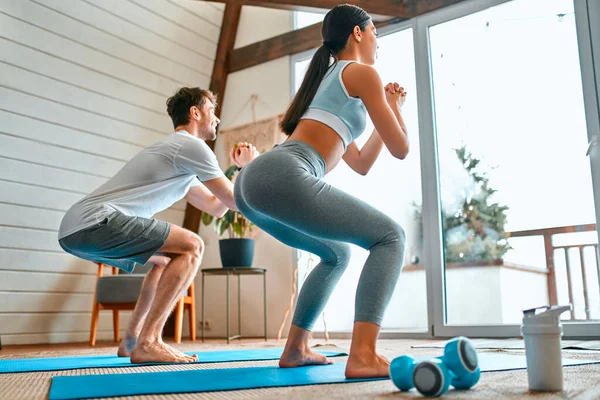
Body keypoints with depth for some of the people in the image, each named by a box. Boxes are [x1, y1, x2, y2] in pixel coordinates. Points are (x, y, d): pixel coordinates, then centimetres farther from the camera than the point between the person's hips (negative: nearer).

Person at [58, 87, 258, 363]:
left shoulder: (179, 156, 28)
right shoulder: (191, 145, -3)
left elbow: (216, 207, 32)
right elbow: (235, 201, 1)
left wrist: (241, 167, 32)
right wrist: (250, 166, 19)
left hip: (75, 228, 10)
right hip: (93, 222, -10)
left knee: (168, 258, 25)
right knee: (191, 247, -11)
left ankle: (130, 341, 23)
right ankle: (148, 343, -14)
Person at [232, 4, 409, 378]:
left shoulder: (327, 81, 35)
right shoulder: (362, 73, 10)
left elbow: (361, 163, 39)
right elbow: (400, 148, 9)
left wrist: (386, 109, 43)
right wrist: (394, 106, 27)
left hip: (253, 180, 9)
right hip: (282, 177, -9)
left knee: (337, 254, 27)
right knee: (390, 236, -1)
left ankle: (295, 349, 23)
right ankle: (363, 355, -16)